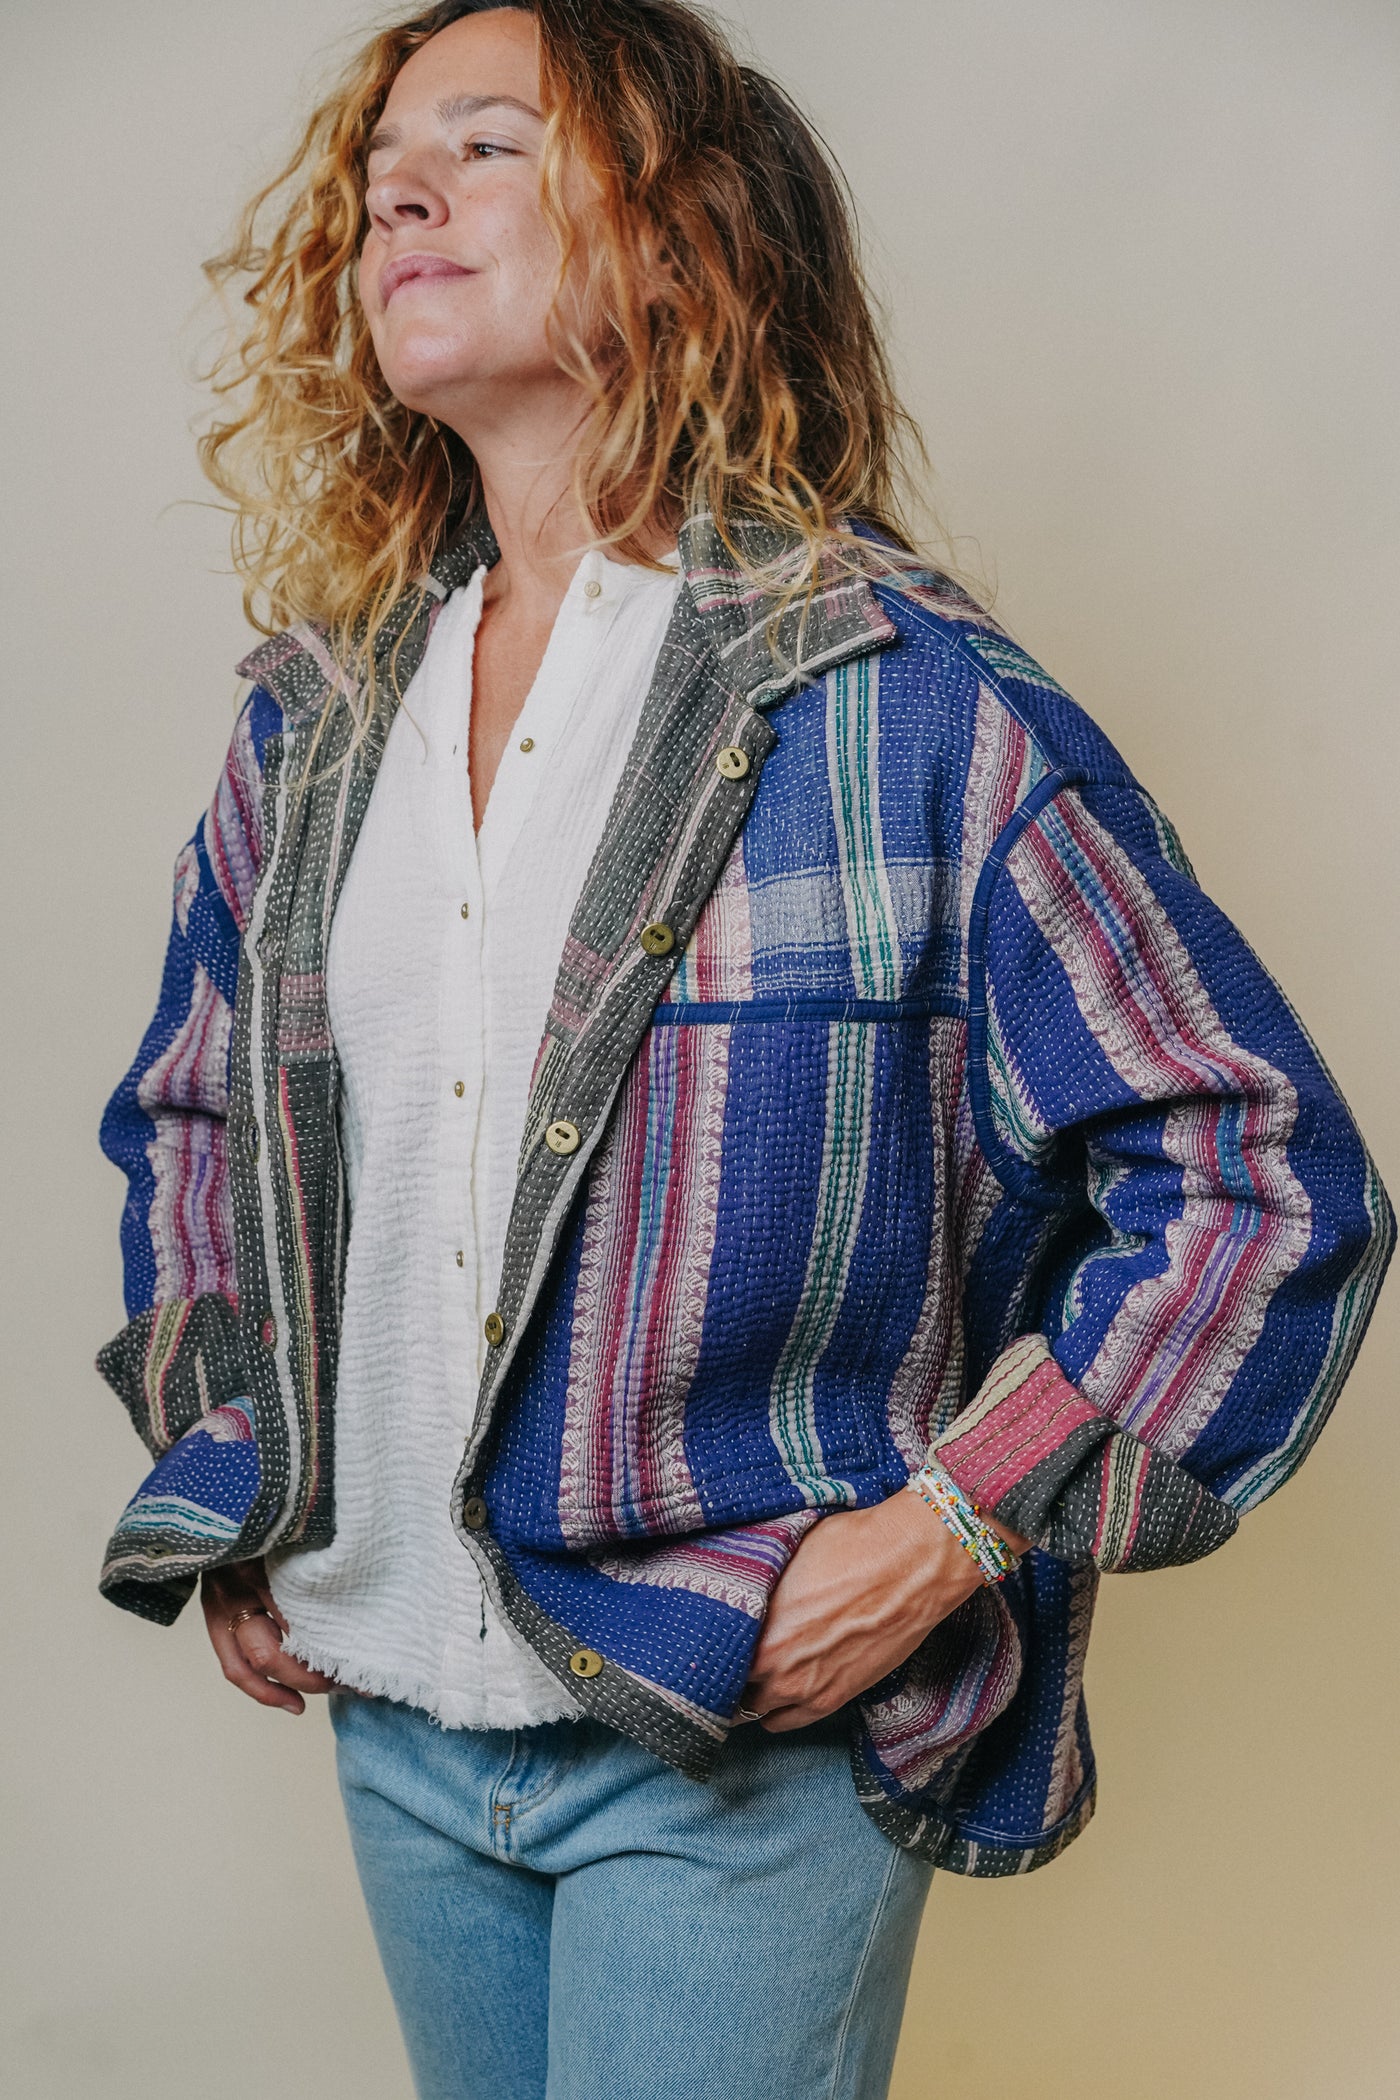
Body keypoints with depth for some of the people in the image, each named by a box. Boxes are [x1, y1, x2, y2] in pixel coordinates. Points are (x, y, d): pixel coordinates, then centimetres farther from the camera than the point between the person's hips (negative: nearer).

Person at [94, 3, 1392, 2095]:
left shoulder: (911, 702, -13)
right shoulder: (315, 718, 4)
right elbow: (183, 1109, 20)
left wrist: (954, 1528, -15)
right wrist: (224, 1483, 10)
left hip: (739, 1751, -5)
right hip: (390, 1720, 5)